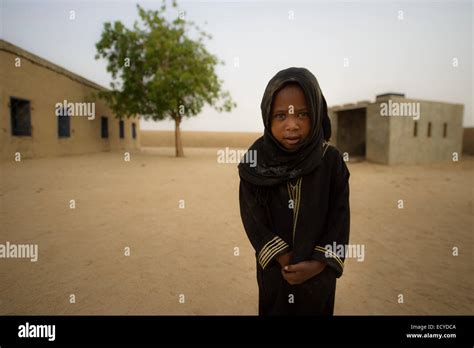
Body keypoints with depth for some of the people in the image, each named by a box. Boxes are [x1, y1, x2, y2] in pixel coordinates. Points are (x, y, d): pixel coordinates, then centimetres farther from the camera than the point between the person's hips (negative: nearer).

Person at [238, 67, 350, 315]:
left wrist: (318, 263, -19)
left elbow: (340, 218, -11)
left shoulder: (332, 160, -13)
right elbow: (252, 218, -13)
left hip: (317, 271, 0)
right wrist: (285, 260, -18)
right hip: (273, 268, 0)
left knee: (316, 308, 20)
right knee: (274, 309, 20)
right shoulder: (255, 161, -13)